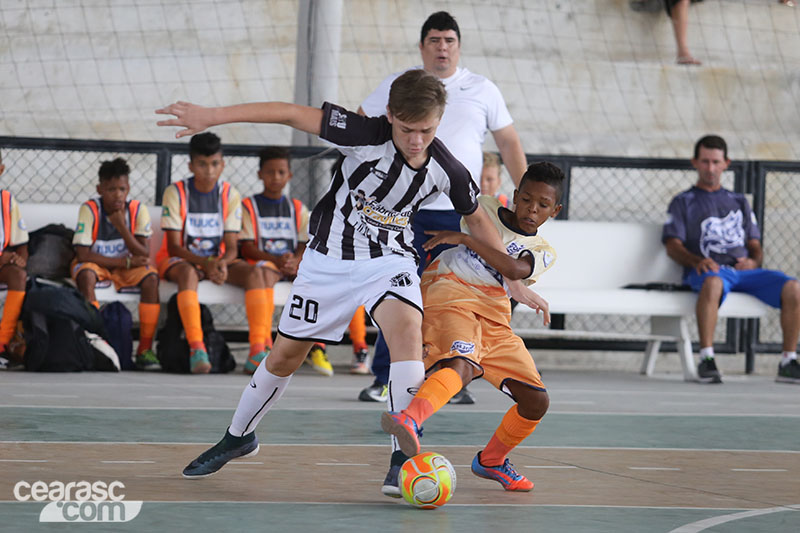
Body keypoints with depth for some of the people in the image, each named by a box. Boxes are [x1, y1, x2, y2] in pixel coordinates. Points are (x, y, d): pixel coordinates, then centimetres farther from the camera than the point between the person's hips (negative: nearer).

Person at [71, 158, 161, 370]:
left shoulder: (137, 210, -11)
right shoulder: (89, 209, -17)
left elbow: (143, 255, -16)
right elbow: (83, 254, -22)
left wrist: (122, 227, -31)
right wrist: (126, 261, -20)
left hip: (127, 271, 2)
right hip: (97, 266, -2)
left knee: (151, 277, -28)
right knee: (86, 274, -36)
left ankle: (145, 348, -23)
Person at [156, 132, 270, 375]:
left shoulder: (230, 195, 0)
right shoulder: (176, 193, -9)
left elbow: (232, 247, -4)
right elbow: (173, 246, -13)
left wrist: (222, 263, -29)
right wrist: (205, 264, -29)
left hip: (218, 260, 3)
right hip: (180, 260, -3)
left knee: (253, 272, -25)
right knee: (188, 273, -39)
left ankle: (258, 350, -36)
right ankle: (196, 349, -48)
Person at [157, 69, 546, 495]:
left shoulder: (446, 170, -15)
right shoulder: (366, 135, -26)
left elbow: (477, 220, 3)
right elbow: (292, 114, -28)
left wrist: (513, 279, 6)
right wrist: (212, 117, -33)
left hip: (389, 260, 1)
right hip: (330, 258, -1)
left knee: (407, 328, -29)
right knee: (285, 355, 10)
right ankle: (238, 437, 37)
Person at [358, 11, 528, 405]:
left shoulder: (482, 90, 9)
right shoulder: (396, 86, 7)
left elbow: (509, 143, 13)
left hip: (461, 212, 1)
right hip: (407, 210, -1)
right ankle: (382, 380, 1)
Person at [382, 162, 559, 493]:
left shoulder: (543, 253, 10)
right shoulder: (483, 209, 11)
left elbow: (515, 270, -13)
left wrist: (465, 239, -21)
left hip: (494, 320, 5)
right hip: (450, 300, -5)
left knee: (536, 401, 0)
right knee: (460, 364, -37)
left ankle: (491, 461, 25)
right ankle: (409, 420, -65)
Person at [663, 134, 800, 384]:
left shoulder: (739, 201, 29)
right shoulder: (683, 202, 18)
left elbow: (755, 246, 24)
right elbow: (673, 246, 4)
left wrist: (753, 261, -2)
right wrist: (697, 261, -17)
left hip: (744, 270, 4)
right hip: (709, 270, -4)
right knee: (712, 283, -43)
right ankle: (706, 359, -40)